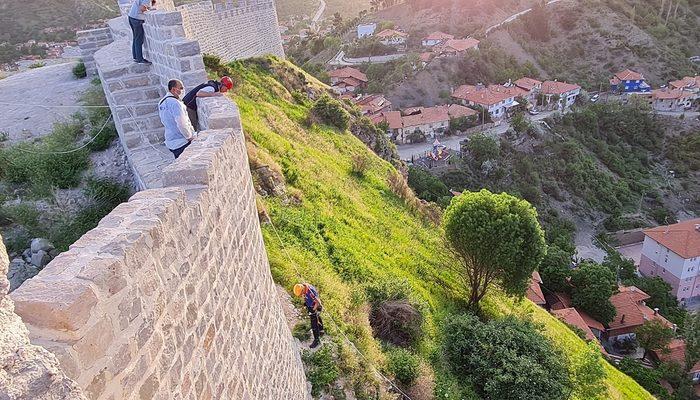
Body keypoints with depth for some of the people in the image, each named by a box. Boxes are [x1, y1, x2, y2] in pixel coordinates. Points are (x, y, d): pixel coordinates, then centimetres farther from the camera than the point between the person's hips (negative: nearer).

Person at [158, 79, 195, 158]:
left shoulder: (161, 103, 11)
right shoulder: (175, 103, -18)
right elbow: (181, 124, -23)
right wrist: (190, 136, -11)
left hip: (170, 143, 9)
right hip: (182, 143, -9)